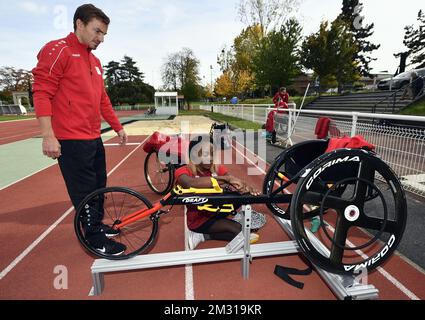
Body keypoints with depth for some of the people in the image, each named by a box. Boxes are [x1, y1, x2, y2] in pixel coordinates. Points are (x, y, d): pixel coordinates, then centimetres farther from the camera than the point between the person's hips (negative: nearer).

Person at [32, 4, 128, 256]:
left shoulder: (95, 61, 17)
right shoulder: (58, 50, -6)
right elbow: (42, 93, -12)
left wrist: (118, 127, 19)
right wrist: (48, 136, -18)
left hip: (94, 138, 8)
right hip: (71, 140, -8)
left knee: (99, 185, 17)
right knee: (85, 192, 0)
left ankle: (97, 224, 35)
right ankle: (96, 239, 15)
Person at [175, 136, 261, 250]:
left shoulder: (217, 169, -5)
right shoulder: (183, 172, -20)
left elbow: (235, 181, -21)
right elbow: (191, 183, -44)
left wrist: (245, 186, -46)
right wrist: (226, 178, -50)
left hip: (216, 211, 6)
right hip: (198, 219, -5)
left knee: (242, 193, -18)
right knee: (238, 230, -24)